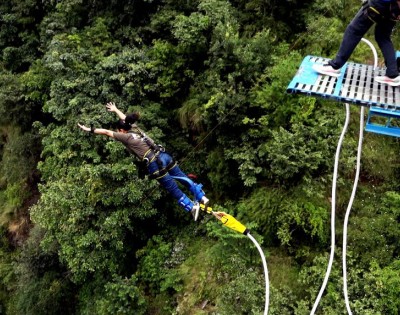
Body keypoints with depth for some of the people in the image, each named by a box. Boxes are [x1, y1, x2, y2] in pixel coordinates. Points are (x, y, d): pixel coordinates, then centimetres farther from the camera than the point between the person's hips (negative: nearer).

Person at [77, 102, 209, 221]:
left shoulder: (125, 136, -1)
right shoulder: (135, 128, 18)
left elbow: (106, 132, 1)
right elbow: (125, 118, 37)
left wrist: (90, 130, 11)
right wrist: (115, 109, 52)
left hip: (155, 164, -7)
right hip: (163, 156, 7)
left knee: (172, 188, 1)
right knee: (182, 177, 14)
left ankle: (191, 206, -1)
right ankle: (202, 197, 12)